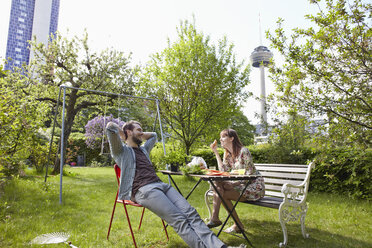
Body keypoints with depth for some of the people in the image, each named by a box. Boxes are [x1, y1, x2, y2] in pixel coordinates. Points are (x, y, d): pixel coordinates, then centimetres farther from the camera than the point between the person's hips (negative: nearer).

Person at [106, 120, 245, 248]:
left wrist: (138, 136, 40)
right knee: (178, 220, -26)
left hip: (161, 185, 7)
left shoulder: (143, 149, 33)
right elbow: (110, 126, -3)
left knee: (191, 213, -16)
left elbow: (153, 135, 52)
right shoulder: (122, 151, 11)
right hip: (143, 190, -7)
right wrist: (123, 135, 15)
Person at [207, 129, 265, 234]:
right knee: (218, 184, -16)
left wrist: (234, 184, -27)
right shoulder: (227, 154, 9)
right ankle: (214, 218, -18)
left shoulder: (243, 151, -16)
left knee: (223, 194, -21)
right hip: (242, 184, 7)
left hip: (255, 186, -7)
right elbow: (223, 171, -2)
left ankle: (238, 225, -3)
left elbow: (249, 175, -19)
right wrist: (216, 152, -2)